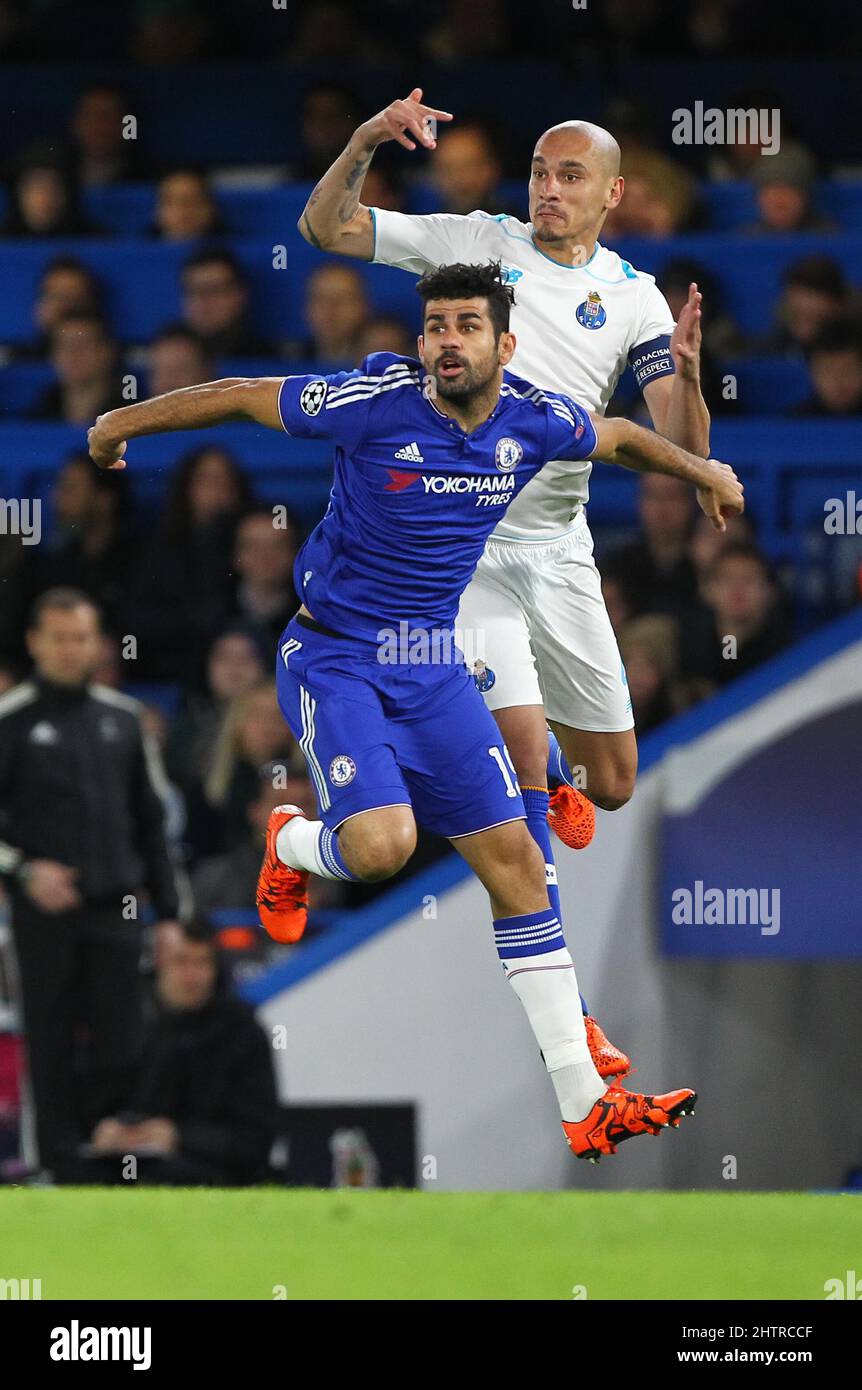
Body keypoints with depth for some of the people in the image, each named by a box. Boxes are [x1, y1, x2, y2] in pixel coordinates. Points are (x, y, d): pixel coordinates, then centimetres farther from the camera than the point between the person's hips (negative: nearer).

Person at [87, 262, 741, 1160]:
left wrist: (702, 470, 30)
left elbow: (617, 437, 20)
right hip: (336, 656, -5)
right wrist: (119, 425, 5)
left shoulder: (537, 421, -4)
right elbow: (239, 398, -5)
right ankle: (293, 845, 13)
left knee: (516, 861, 0)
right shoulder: (376, 402, -18)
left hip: (435, 666, 5)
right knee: (382, 843, -27)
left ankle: (584, 1104, 3)